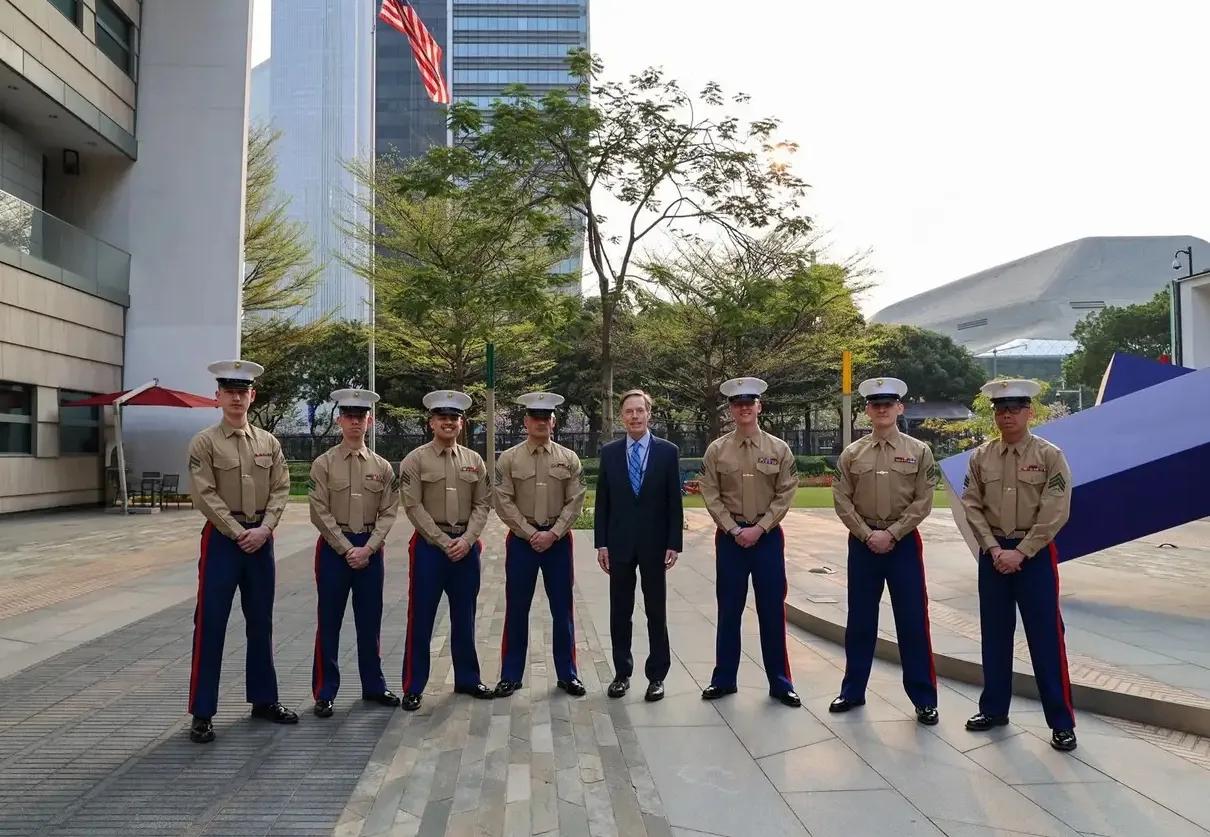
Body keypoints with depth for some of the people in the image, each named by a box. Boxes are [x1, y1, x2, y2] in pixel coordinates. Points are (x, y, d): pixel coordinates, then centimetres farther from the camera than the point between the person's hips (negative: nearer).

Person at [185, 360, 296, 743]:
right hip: (222, 539, -4)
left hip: (261, 539, 4)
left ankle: (264, 700, 25)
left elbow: (281, 488, 3)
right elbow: (205, 496, -11)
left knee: (261, 624, 13)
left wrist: (264, 528, -11)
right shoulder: (204, 442, -4)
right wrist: (239, 533, -14)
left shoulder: (269, 442, 8)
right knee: (210, 626, 0)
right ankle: (202, 713, 10)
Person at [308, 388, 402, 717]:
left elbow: (388, 512, 1)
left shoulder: (382, 466, 4)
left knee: (370, 621, 11)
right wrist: (347, 549, -13)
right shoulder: (323, 463, -3)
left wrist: (368, 548, -11)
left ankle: (374, 686, 23)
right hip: (334, 548, -2)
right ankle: (325, 693, 15)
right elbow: (320, 513, -8)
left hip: (370, 549, 2)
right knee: (329, 622, 4)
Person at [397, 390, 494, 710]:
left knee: (464, 617, 13)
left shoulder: (474, 460, 7)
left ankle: (467, 679, 26)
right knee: (421, 619, 2)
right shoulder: (415, 460, -3)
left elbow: (482, 505, 5)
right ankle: (413, 688, 13)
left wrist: (466, 540, -10)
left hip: (467, 545, 3)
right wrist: (444, 542, -13)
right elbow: (413, 507, -9)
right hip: (429, 545, -3)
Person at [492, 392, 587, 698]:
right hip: (521, 540, -1)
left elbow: (576, 501, -2)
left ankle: (567, 675, 19)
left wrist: (552, 534, -11)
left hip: (558, 540, 1)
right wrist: (530, 533, -11)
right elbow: (504, 503, -5)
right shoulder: (509, 459, -1)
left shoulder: (569, 459, 1)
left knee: (562, 610, 7)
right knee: (516, 609, 6)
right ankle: (510, 676, 18)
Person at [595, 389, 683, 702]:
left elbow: (674, 501, -1)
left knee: (656, 613, 6)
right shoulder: (609, 452, 4)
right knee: (620, 612, 9)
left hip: (654, 544, -1)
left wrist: (674, 543, -6)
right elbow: (602, 501, 4)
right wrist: (601, 542, -1)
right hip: (619, 543, 2)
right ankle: (622, 673, 22)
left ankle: (656, 676, 17)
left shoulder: (667, 451, -1)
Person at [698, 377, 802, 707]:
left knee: (772, 610, 5)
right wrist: (735, 530, -10)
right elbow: (711, 496, -2)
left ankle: (780, 683, 18)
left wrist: (759, 528, -11)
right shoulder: (716, 450, 0)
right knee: (729, 610, 8)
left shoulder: (779, 449, 0)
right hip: (730, 537, 0)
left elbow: (785, 495, -2)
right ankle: (724, 680, 21)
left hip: (768, 536, 0)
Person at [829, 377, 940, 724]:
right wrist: (869, 535, -10)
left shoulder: (919, 451, 0)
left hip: (904, 543, -1)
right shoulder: (851, 454, 3)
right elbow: (842, 502, -1)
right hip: (862, 543, 2)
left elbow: (922, 503, -5)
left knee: (913, 621, 2)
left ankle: (924, 698, 15)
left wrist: (891, 534, -12)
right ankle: (853, 691, 23)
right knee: (860, 621, 10)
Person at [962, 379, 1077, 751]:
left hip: (1035, 553, -3)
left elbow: (1055, 513, -10)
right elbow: (971, 506, 1)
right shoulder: (980, 457, 3)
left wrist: (1021, 552, -14)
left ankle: (1062, 721, 13)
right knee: (995, 634, 12)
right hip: (993, 553, 3)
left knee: (1046, 637, 1)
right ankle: (993, 708, 25)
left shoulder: (1050, 455, -6)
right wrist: (994, 549, -10)